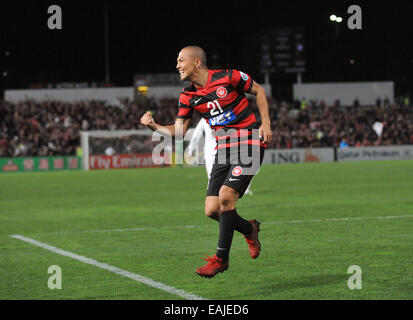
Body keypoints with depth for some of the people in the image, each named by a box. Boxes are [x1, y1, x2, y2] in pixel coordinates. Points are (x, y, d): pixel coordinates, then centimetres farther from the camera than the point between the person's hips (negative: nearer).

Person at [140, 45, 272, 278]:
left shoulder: (228, 77, -9)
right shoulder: (188, 96, 5)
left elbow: (259, 90, 4)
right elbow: (178, 132, 3)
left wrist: (266, 123, -4)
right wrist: (154, 126, -14)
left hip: (250, 143, -6)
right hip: (224, 149, 6)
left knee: (225, 196, -20)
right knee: (212, 210, -3)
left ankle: (221, 258, -7)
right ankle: (249, 229, 26)